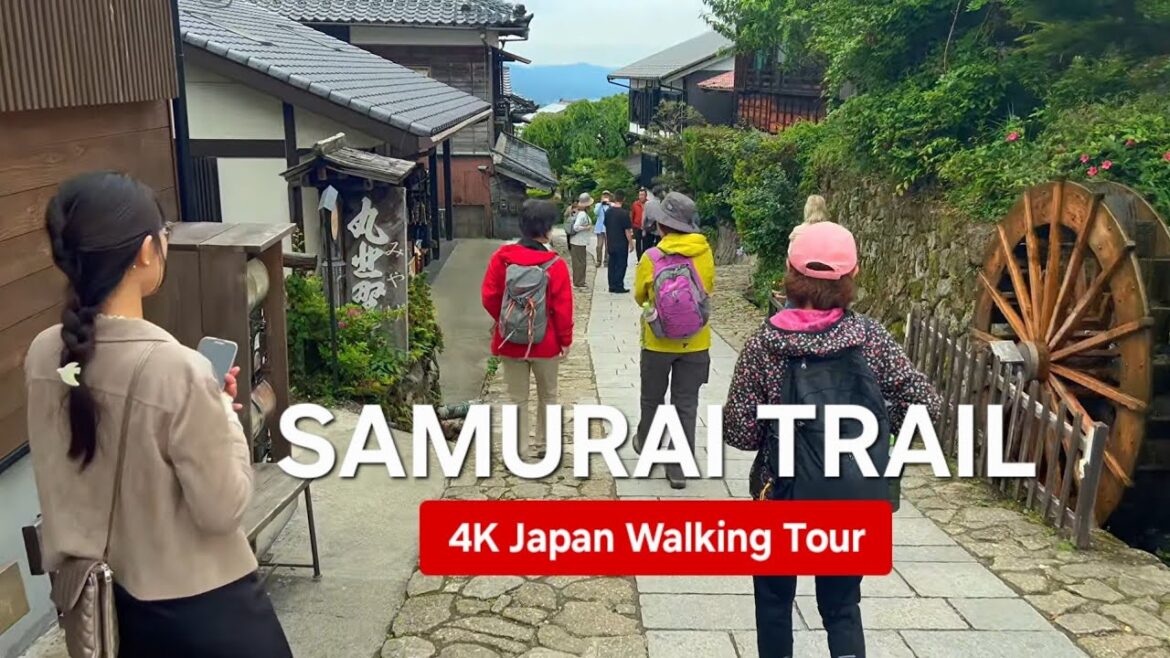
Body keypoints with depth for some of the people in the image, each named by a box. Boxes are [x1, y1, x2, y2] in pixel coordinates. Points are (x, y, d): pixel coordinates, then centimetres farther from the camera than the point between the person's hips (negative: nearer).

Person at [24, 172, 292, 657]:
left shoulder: (43, 355, -8)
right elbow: (222, 510, -20)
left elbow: (62, 479, 6)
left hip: (109, 597, 6)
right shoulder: (176, 368, -29)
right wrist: (224, 413, -9)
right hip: (199, 605, -6)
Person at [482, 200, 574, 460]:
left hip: (510, 341, 1)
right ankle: (545, 445, 27)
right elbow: (563, 307, -12)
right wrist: (566, 339, 1)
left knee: (517, 398, 12)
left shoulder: (502, 257, -8)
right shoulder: (555, 264, -13)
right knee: (547, 395, 18)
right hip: (546, 343, -1)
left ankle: (522, 448, 16)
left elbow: (489, 297, -4)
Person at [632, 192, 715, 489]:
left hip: (658, 342, -1)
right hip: (695, 342, 1)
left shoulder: (651, 257, -15)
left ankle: (645, 444, 41)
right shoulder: (704, 253, -9)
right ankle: (680, 468, 10)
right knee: (686, 405, 7)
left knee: (652, 398, 20)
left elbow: (640, 297, 0)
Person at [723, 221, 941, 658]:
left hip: (788, 495, -1)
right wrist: (877, 425, 9)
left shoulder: (765, 344, -11)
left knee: (774, 596, 22)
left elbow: (739, 433, -10)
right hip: (859, 498, 2)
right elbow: (926, 404, -5)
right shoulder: (870, 337, -7)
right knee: (842, 604, 19)